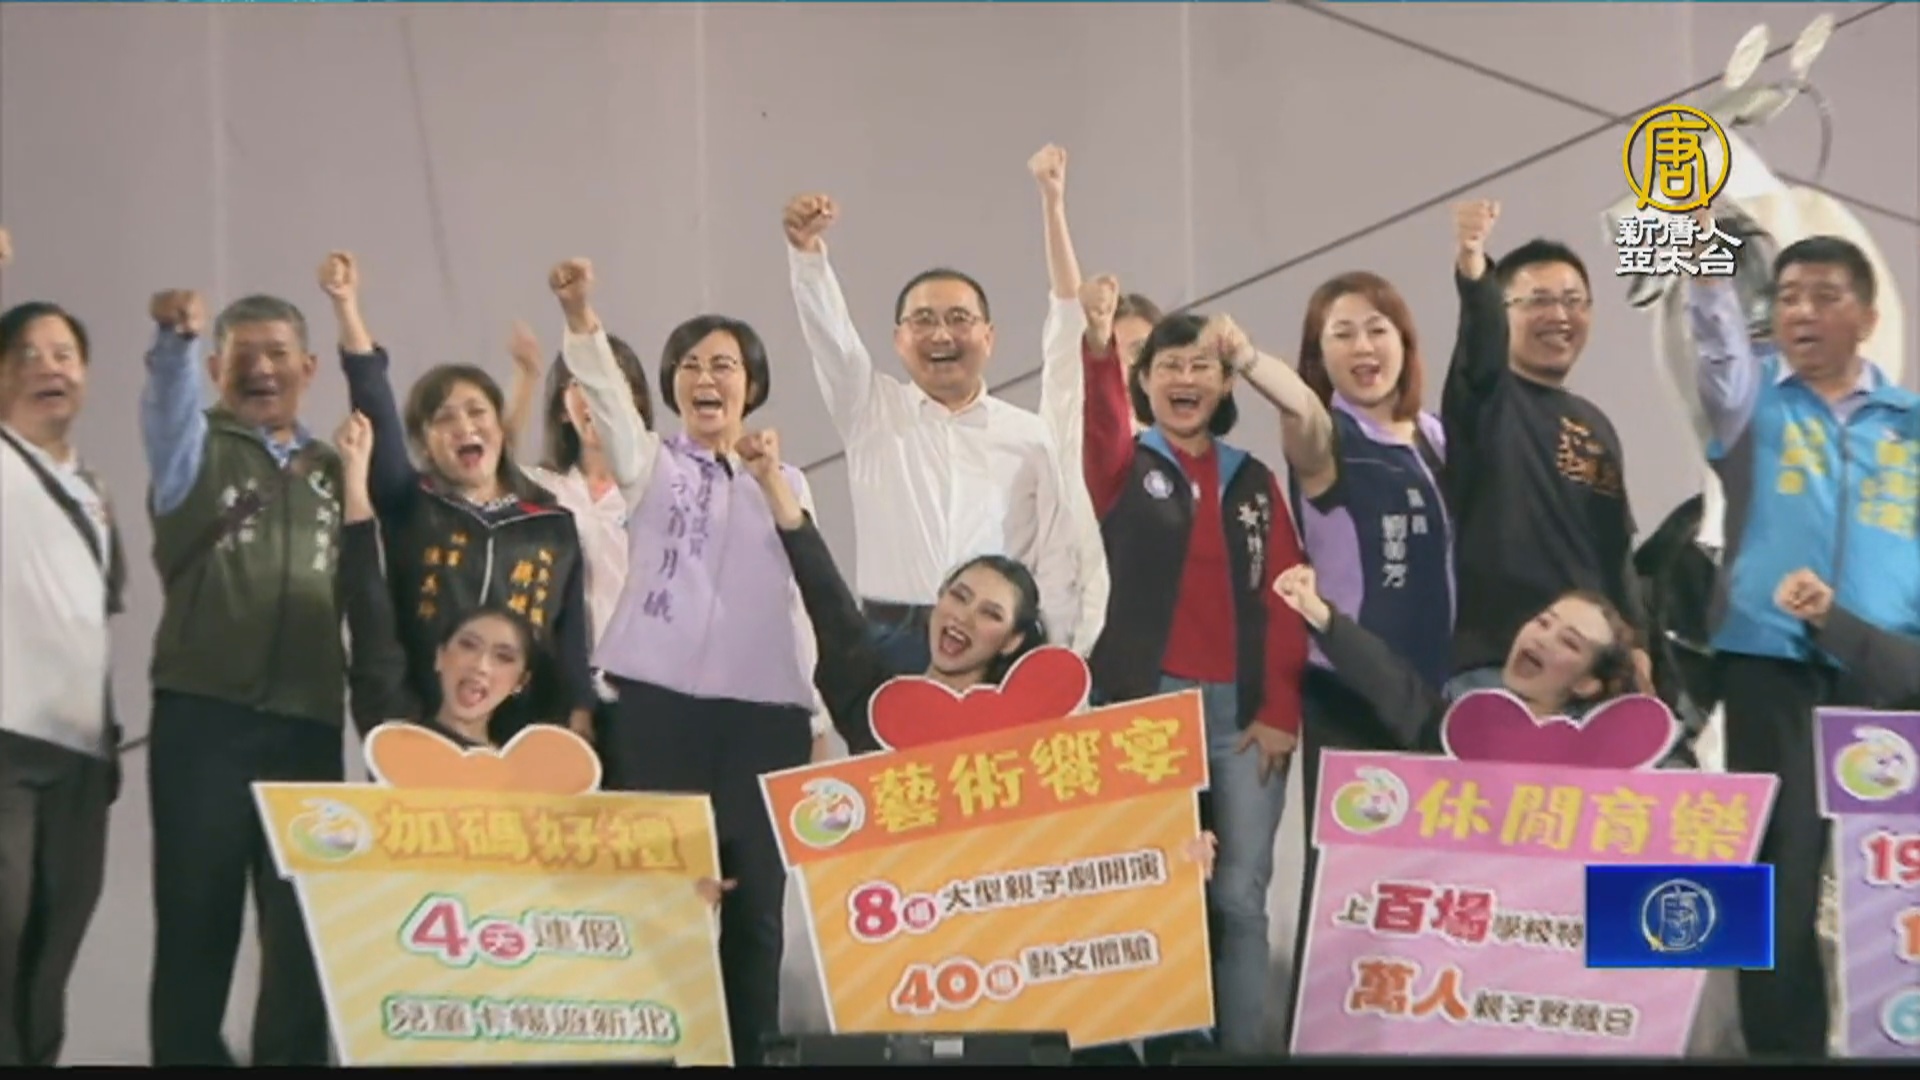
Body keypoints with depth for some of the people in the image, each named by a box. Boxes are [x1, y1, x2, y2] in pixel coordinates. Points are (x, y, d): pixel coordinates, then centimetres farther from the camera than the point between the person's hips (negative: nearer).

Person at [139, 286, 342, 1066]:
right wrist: (177, 336, -35)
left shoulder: (333, 470, 18)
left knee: (303, 921, 3)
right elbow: (167, 404, -15)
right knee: (197, 913, -1)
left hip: (309, 720, 3)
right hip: (204, 714, -3)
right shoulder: (197, 447, 8)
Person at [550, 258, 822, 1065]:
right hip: (654, 701, -2)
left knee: (755, 896, 2)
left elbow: (810, 599, 16)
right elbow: (610, 399, -10)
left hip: (764, 708, 2)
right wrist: (580, 317, -28)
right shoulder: (650, 466, 9)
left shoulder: (787, 484, 16)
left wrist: (816, 712, 11)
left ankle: (750, 1049, 10)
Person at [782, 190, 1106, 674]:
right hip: (892, 643, 0)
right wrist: (807, 251, -21)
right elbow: (827, 330, -4)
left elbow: (1061, 558, 7)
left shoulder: (1029, 437, 9)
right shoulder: (871, 411, 11)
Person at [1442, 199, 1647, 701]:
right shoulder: (1486, 398, 0)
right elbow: (1480, 338, -23)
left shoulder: (1597, 427, 19)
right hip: (1495, 660, -6)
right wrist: (1471, 268, -43)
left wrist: (1634, 645, 13)